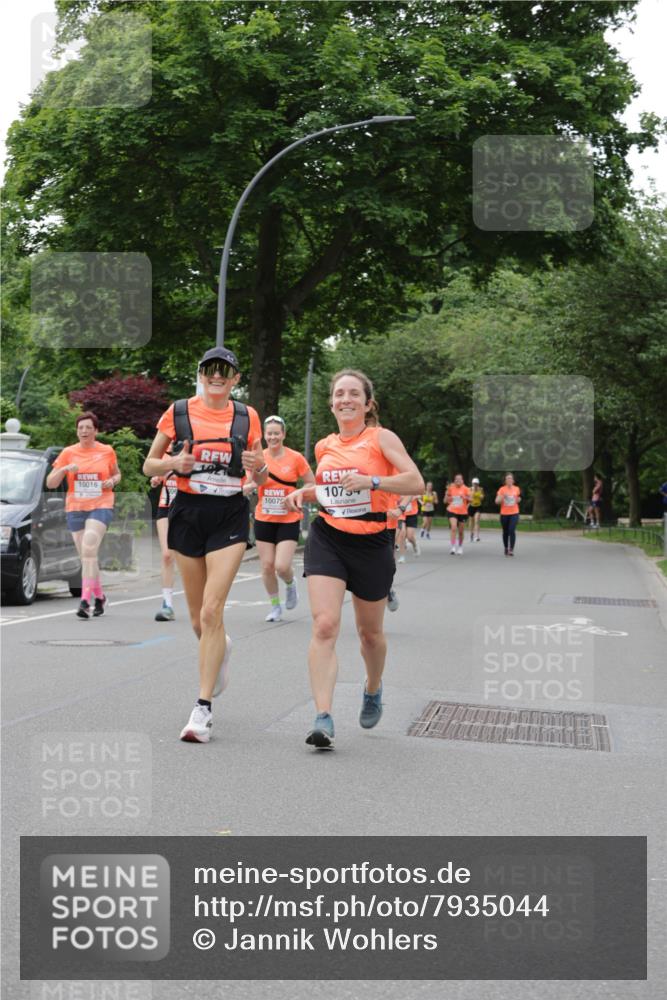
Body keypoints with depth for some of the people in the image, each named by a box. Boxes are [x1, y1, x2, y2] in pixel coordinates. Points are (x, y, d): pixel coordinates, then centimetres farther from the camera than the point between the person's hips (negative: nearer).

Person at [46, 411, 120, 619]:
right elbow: (50, 483, 5)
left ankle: (86, 600, -24)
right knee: (86, 556, 7)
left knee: (89, 550, -20)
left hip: (101, 507, -3)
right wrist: (64, 469, -14)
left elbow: (117, 474, 20)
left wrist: (112, 481, -4)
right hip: (75, 508, 3)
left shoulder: (107, 451, 4)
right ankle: (99, 596, 25)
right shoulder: (68, 453, 6)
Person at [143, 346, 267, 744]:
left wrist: (259, 466, -13)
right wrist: (173, 463, -15)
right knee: (198, 616, 9)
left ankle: (203, 709, -11)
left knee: (212, 611, -15)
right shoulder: (178, 412, 1)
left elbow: (260, 479, 11)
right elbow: (149, 465, 7)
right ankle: (220, 649, 47)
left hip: (230, 516, -1)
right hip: (188, 513, 2)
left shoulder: (247, 417, 3)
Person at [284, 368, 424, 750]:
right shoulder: (324, 446, 10)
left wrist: (371, 481, -26)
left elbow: (416, 482, -14)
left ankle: (373, 690, 44)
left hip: (371, 543, -2)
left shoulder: (381, 438, -4)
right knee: (324, 625, -16)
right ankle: (324, 718, -18)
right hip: (327, 540, 2)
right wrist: (304, 492, 7)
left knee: (370, 631, 14)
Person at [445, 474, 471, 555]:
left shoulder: (465, 488, -2)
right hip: (452, 511, -1)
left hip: (463, 512, 1)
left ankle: (460, 547, 30)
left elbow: (470, 500, -6)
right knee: (453, 527, -22)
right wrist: (447, 492, -12)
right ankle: (453, 547, -22)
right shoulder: (451, 488, 0)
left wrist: (465, 497, -25)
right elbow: (446, 501, 3)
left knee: (461, 531, 10)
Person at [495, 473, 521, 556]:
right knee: (505, 532, 10)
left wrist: (518, 500, -1)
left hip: (514, 513, 0)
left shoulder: (516, 489, 4)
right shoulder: (502, 489, -3)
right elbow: (497, 501, -6)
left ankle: (511, 549, -15)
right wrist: (502, 497, -24)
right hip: (504, 514, 0)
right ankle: (506, 548, 28)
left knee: (512, 531, -16)